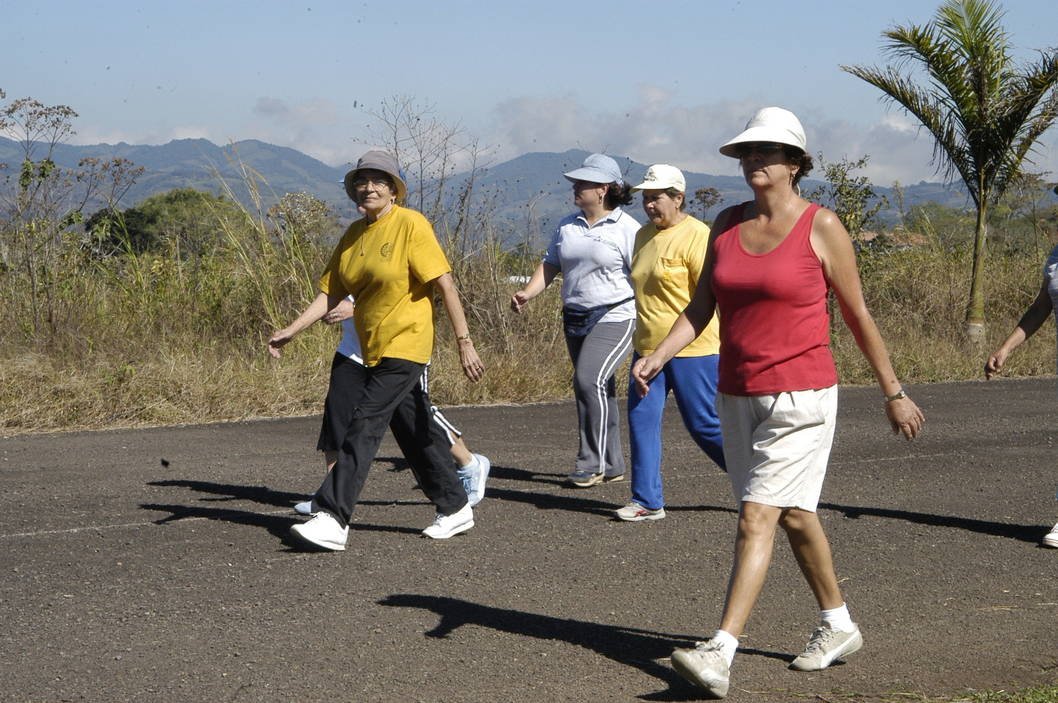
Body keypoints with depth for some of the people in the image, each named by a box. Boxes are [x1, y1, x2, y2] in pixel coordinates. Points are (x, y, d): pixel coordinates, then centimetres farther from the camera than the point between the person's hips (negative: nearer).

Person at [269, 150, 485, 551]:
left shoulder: (410, 225, -12)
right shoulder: (354, 235, 9)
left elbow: (445, 285, -15)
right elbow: (330, 293, 9)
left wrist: (464, 342, -18)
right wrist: (291, 331, -2)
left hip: (406, 344, -8)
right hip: (372, 348, 8)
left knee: (364, 425, -14)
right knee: (413, 431, 13)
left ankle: (332, 520, -15)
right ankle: (455, 507, 25)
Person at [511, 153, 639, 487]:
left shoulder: (626, 228, -6)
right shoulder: (568, 226, 13)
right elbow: (550, 265, 15)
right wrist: (527, 293, -2)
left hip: (614, 317, -7)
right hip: (575, 318, 7)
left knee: (589, 379, -21)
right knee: (597, 388, 11)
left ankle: (592, 462, -14)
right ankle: (612, 464, 20)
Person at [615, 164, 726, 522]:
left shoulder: (696, 235, -12)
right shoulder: (643, 235, 13)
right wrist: (640, 338, 23)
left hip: (692, 350, -8)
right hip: (648, 348, 8)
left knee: (703, 425, -1)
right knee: (642, 419, 0)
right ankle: (647, 501, 6)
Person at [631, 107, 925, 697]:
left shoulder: (822, 226, -8)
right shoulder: (727, 224, 6)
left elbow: (858, 314, -1)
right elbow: (700, 308, 6)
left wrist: (894, 393, 4)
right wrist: (658, 356, -11)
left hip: (801, 397, -6)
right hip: (738, 397, 6)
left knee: (757, 518, -13)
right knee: (793, 515, 16)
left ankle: (719, 655, -18)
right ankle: (839, 627, 34)